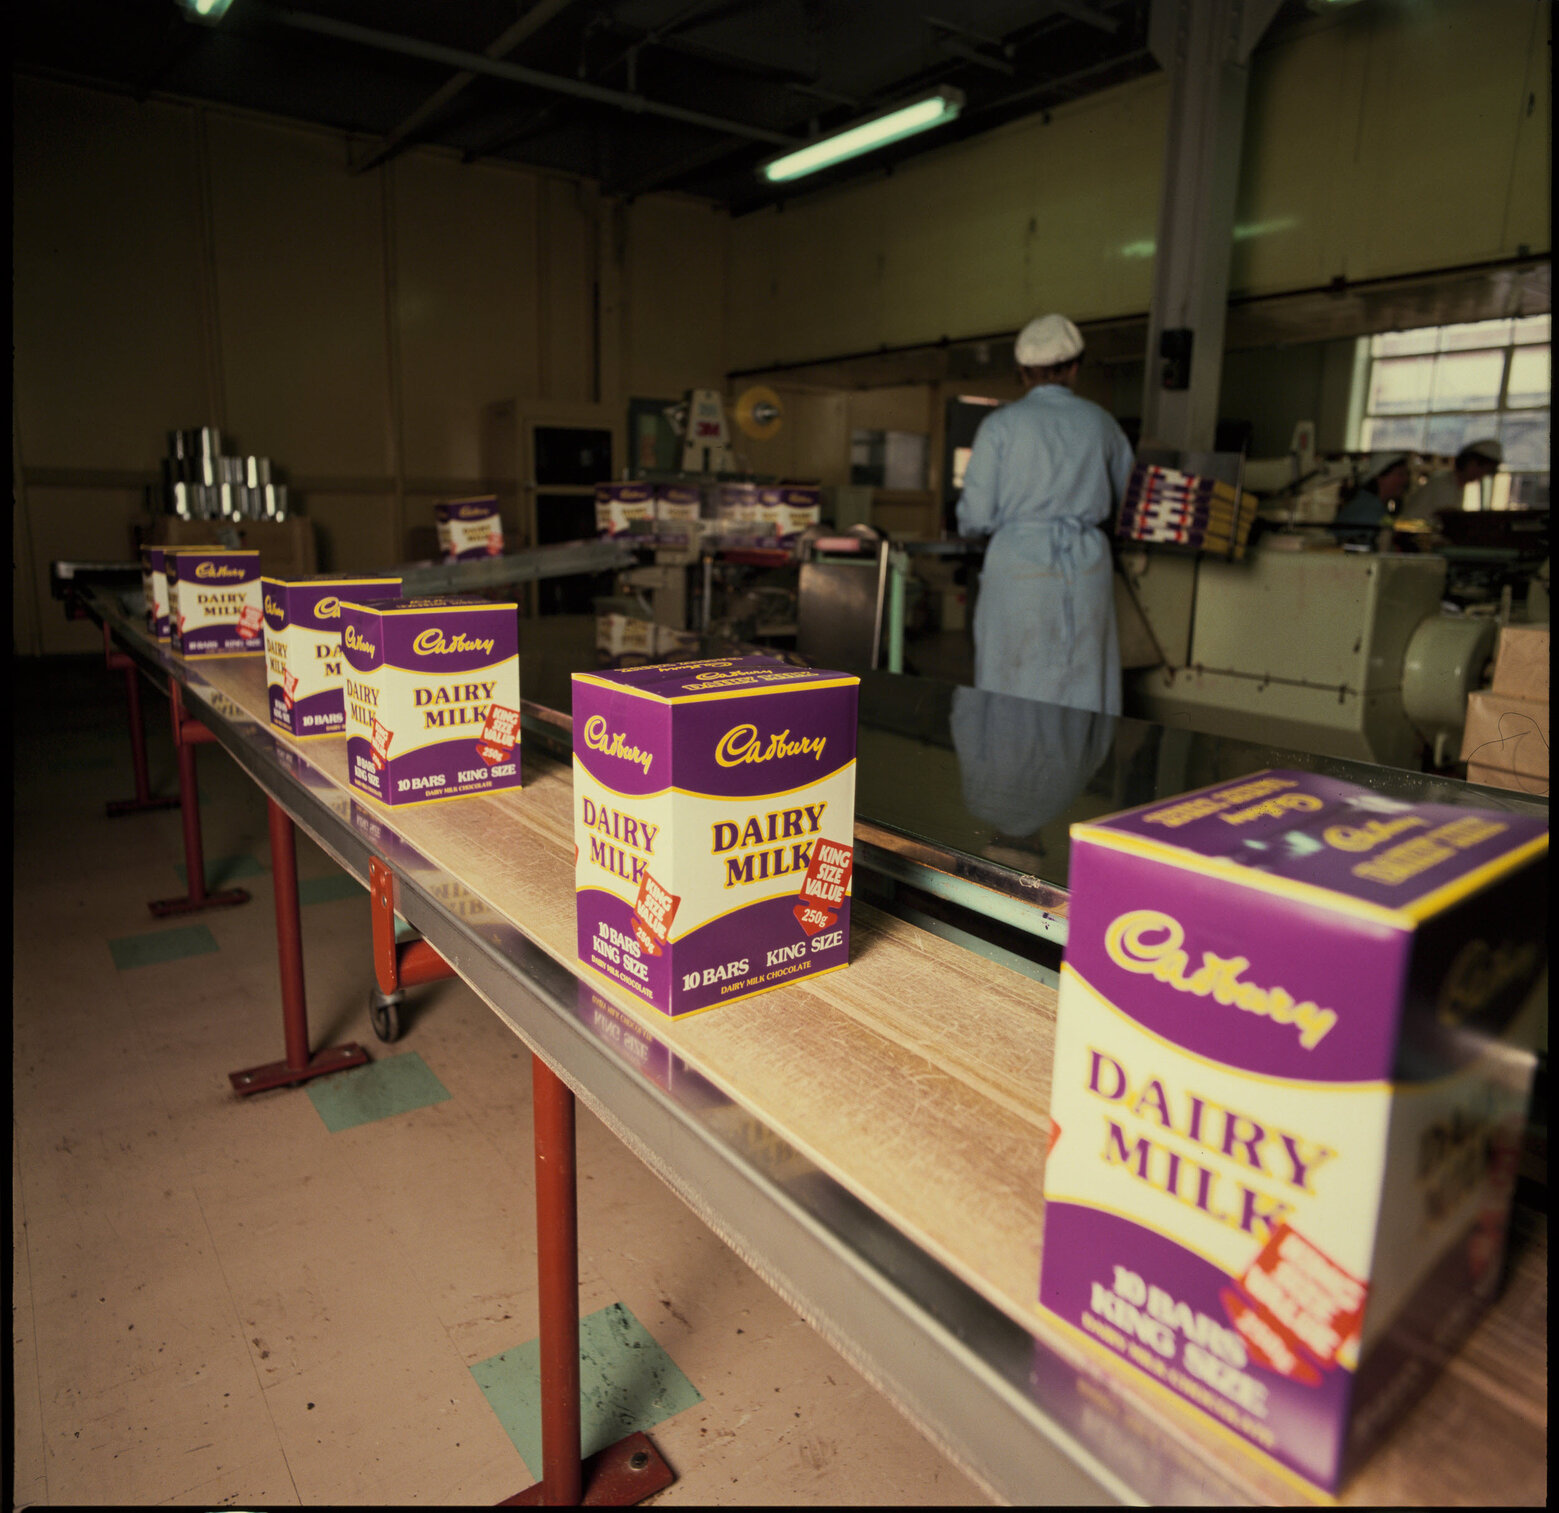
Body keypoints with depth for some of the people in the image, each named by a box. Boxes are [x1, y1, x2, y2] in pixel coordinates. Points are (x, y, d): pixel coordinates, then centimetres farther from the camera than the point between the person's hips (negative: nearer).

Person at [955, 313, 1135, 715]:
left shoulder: (1000, 425, -3)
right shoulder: (1100, 423, 6)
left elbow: (975, 517, -5)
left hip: (1021, 565, -2)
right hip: (1086, 565, 3)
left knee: (1015, 697, 5)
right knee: (1084, 689, 9)